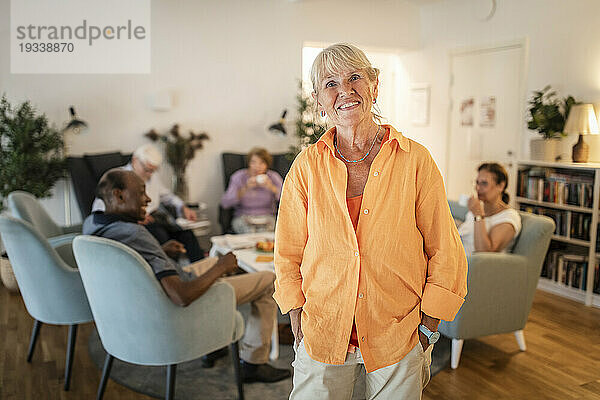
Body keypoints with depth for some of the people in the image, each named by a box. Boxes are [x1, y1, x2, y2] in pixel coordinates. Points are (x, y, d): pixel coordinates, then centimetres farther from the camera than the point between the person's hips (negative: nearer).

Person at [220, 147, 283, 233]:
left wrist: (272, 188, -27)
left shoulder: (273, 177, -1)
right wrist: (245, 189, -26)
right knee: (250, 231, -32)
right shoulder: (238, 177, -3)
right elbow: (225, 203, -15)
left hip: (267, 218, 1)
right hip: (243, 217, -1)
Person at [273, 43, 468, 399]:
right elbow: (289, 255, 2)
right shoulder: (307, 166, -5)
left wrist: (427, 330, -3)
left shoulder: (415, 160, -7)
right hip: (323, 338, 1)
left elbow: (445, 255, -2)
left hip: (398, 339, 0)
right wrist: (301, 331, -1)